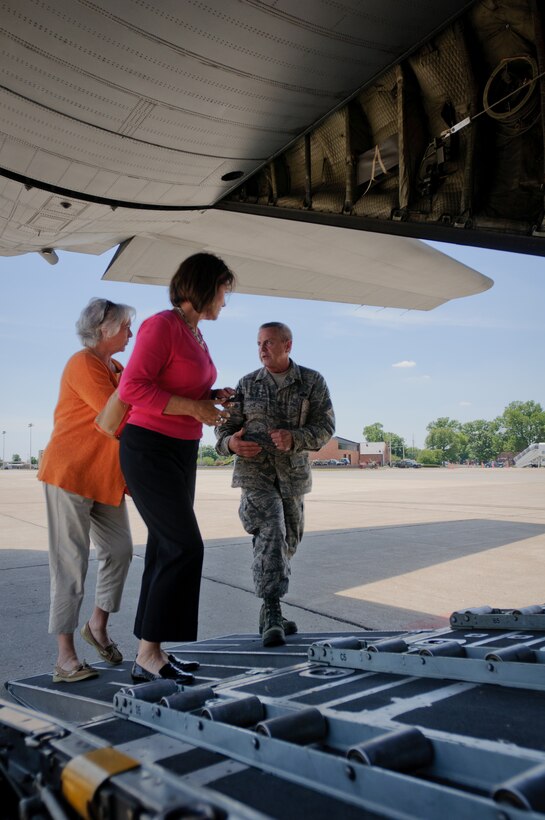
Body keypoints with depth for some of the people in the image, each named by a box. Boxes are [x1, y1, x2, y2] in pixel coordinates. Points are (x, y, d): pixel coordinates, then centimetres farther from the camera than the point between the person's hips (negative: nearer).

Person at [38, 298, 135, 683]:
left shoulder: (117, 369, 15)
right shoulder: (83, 365, -12)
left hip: (107, 477, 8)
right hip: (70, 473, -8)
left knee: (120, 550, 7)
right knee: (71, 561, -4)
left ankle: (98, 625, 27)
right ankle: (65, 655, 4)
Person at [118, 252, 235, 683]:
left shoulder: (195, 334, 14)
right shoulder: (162, 325, -13)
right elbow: (133, 388, -21)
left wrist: (213, 398, 6)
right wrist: (194, 408, -20)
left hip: (181, 452, 9)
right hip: (149, 450, -9)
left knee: (166, 549, 9)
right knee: (185, 546, -11)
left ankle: (153, 651, 18)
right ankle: (149, 655, -1)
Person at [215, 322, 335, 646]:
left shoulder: (313, 382, 0)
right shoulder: (247, 385, 3)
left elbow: (325, 427, -7)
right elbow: (225, 426, 4)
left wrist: (293, 438, -25)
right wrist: (230, 443, -20)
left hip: (293, 475, 2)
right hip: (255, 473, -2)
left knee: (287, 542, 12)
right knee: (270, 534, -22)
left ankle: (271, 614, 32)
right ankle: (272, 614, -20)